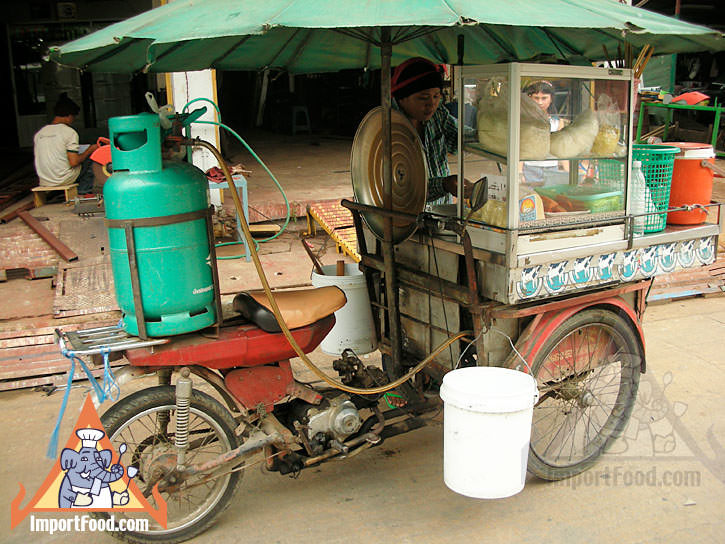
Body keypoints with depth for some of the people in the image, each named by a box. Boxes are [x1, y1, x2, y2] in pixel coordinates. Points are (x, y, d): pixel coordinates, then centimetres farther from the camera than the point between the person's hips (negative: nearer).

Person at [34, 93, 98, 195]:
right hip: (64, 180, -7)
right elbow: (74, 162, -18)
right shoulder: (69, 132, -11)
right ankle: (83, 192, 20)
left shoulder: (38, 134, 7)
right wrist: (89, 150, -2)